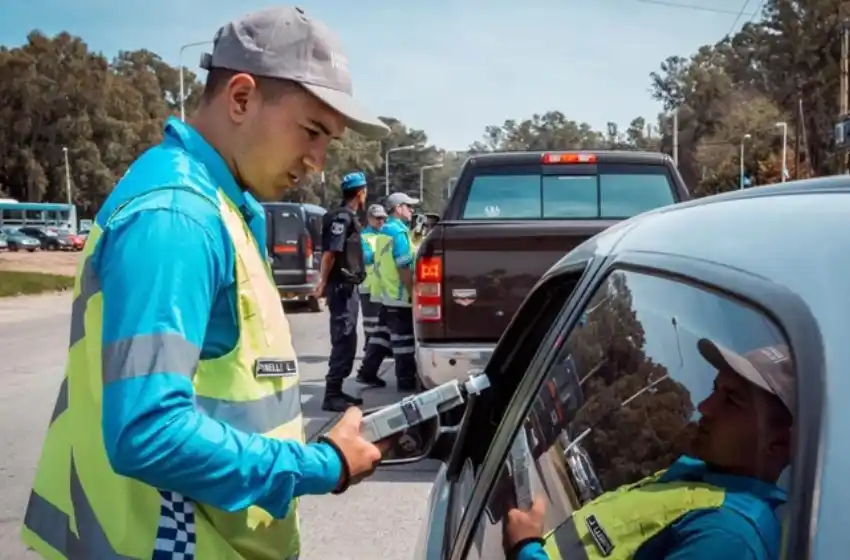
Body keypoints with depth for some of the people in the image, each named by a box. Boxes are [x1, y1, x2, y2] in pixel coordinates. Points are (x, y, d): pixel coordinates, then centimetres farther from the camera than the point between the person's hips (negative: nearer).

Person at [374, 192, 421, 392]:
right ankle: (407, 381, 3)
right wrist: (413, 294, -18)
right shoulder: (398, 231, -16)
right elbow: (404, 268, -22)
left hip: (390, 295, 10)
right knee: (404, 340, -3)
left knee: (399, 338, 14)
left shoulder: (385, 230, 15)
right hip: (401, 296, -10)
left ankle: (404, 377, 22)